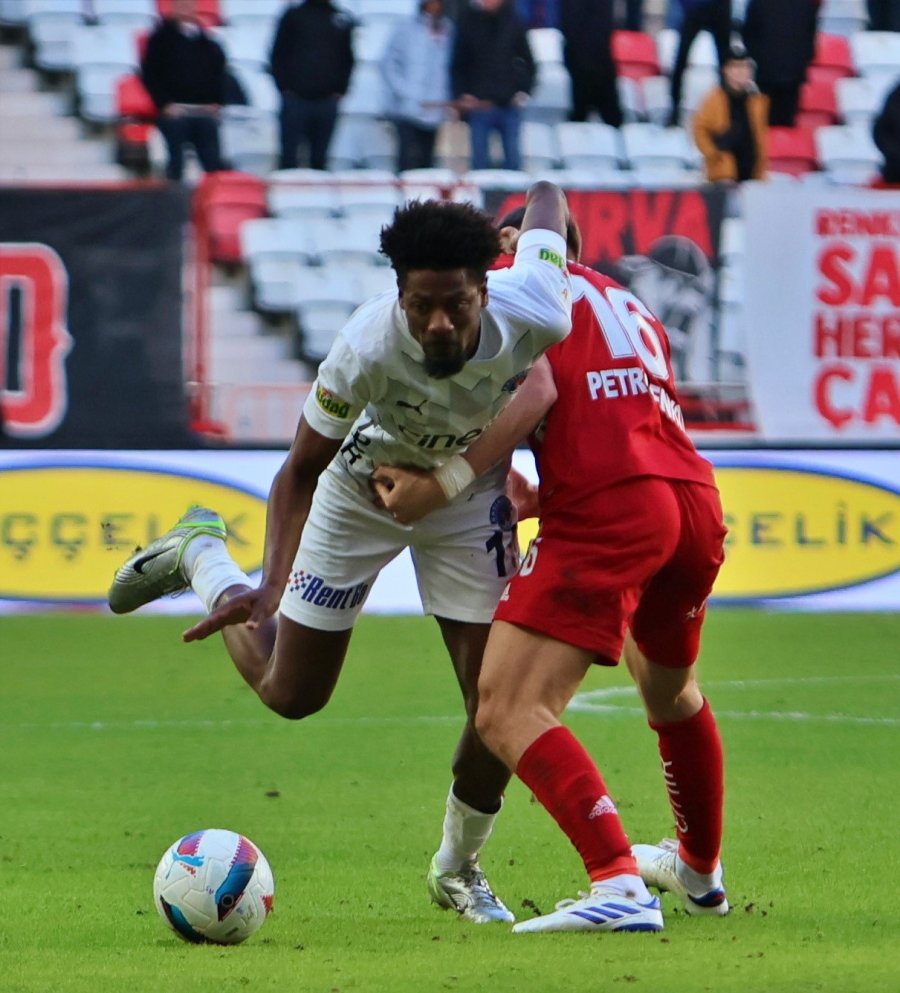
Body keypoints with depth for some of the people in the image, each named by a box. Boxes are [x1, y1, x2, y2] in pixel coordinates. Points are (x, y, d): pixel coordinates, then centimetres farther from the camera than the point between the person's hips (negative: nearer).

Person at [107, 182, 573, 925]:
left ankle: (458, 869, 20)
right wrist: (270, 589, -37)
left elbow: (546, 196, -14)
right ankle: (200, 556, 35)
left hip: (469, 489, 2)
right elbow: (300, 472, -26)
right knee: (291, 695, 7)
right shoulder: (368, 349, -41)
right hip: (364, 485, -2)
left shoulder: (536, 318, -35)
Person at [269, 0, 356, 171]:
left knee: (319, 157, 3)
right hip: (295, 98, -2)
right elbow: (278, 55, 4)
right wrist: (284, 88, -4)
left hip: (327, 100, 2)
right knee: (289, 156, -4)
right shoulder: (293, 16, 4)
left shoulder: (343, 19, 9)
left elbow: (347, 59, 12)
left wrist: (339, 91, 2)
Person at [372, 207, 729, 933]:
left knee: (509, 713, -13)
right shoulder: (630, 307, 32)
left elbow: (535, 389, -7)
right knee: (671, 692, 33)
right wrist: (542, 495, 34)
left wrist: (444, 483, -8)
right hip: (697, 500, 8)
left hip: (606, 506, -8)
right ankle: (700, 871, 52)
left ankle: (620, 887, -30)